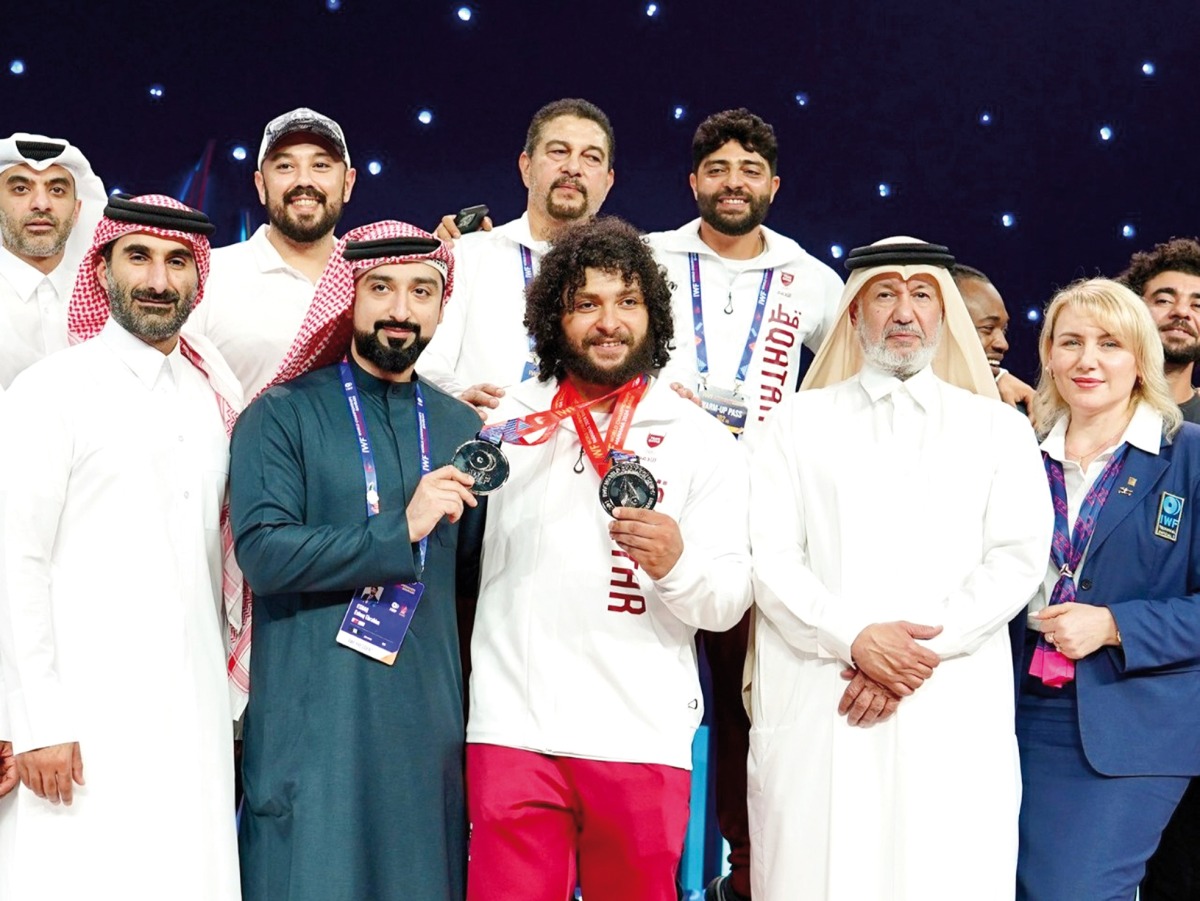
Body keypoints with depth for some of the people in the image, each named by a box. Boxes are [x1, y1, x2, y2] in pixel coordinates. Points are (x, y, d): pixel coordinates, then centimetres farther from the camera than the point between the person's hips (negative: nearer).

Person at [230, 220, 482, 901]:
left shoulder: (461, 427, 13)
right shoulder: (283, 416, -1)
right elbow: (263, 554, -14)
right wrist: (401, 529, -19)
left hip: (430, 721, 4)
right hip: (313, 725, -4)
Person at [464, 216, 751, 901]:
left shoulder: (702, 441, 7)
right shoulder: (504, 421, 10)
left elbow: (730, 602, 0)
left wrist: (676, 562, -18)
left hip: (645, 740, 0)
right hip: (514, 733, 1)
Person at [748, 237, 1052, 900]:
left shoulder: (1000, 429, 14)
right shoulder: (799, 422, 13)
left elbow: (1017, 560, 3)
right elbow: (769, 555, 2)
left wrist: (925, 651, -10)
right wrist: (857, 640, -12)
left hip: (951, 714, 0)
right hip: (814, 709, 0)